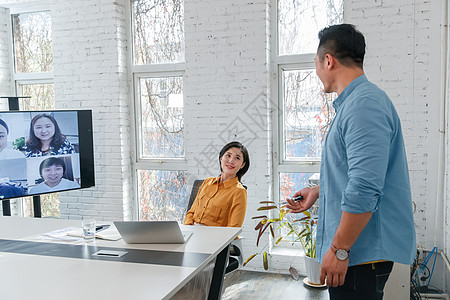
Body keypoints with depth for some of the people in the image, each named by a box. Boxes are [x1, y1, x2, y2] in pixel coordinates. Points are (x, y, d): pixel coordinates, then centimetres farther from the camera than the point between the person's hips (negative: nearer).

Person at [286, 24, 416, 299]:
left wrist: (339, 250, -23)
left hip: (362, 253, -10)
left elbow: (365, 189, -27)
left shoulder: (364, 104, -19)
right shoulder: (352, 103, 16)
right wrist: (318, 191, 26)